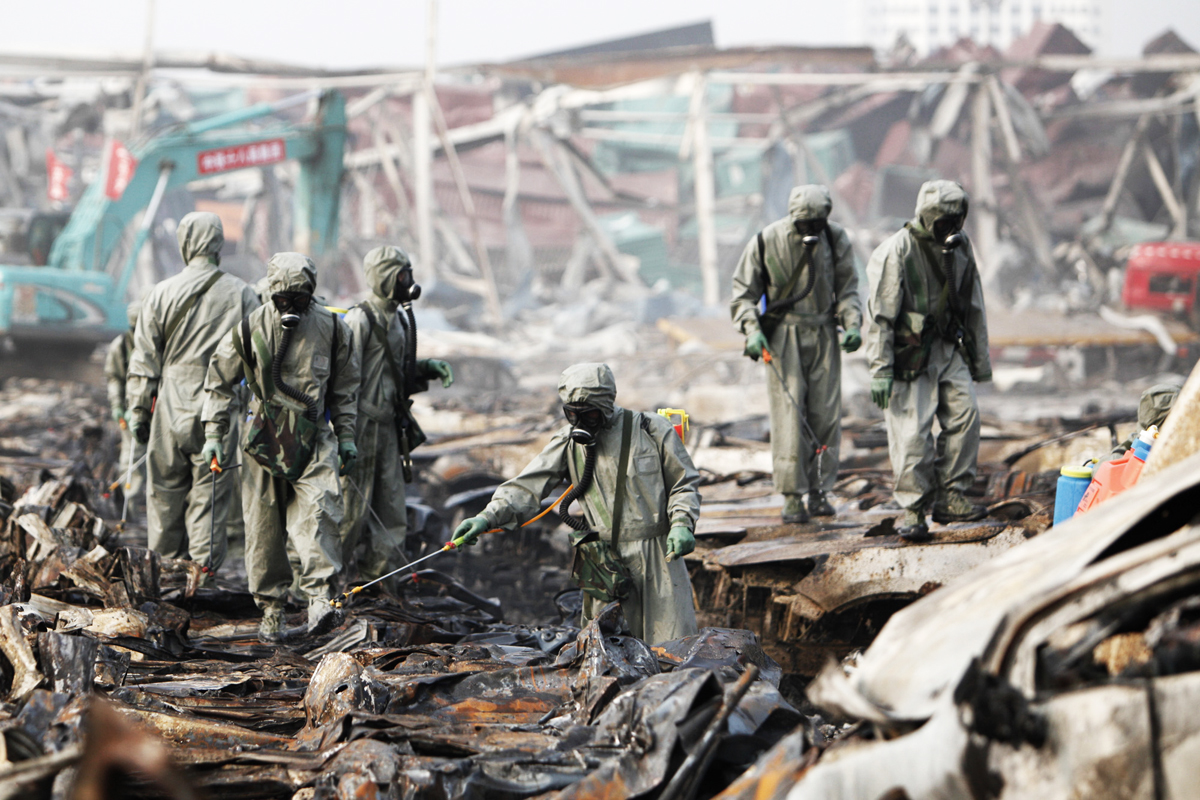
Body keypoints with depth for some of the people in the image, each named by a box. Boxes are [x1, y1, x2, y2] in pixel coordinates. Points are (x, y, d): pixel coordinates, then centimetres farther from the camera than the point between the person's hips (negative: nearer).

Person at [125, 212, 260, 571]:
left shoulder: (162, 294, 1)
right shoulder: (241, 293, -1)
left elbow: (144, 360, 4)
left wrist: (138, 410, 11)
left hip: (171, 408, 1)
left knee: (166, 491, 11)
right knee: (211, 494, 2)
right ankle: (204, 571, -1)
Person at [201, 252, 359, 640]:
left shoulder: (332, 329, 2)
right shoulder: (249, 330, -2)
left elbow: (345, 386, 15)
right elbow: (219, 382, 7)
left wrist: (346, 436, 11)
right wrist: (214, 434, 1)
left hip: (314, 439, 0)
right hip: (264, 440, 0)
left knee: (316, 513, -19)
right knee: (264, 527, 1)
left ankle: (320, 596, -25)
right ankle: (271, 608, 11)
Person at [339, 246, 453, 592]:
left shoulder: (398, 320, 14)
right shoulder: (359, 320, -14)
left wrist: (431, 366, 7)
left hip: (388, 424, 9)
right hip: (362, 424, -9)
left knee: (391, 503, 11)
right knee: (353, 504, -4)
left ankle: (378, 575, 19)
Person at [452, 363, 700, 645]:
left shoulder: (651, 430, 0)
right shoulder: (568, 442, 6)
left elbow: (685, 483, 7)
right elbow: (527, 486, -3)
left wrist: (682, 524, -10)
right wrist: (489, 517, -18)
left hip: (658, 555, -2)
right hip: (605, 564, 2)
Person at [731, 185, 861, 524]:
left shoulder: (835, 238, -2)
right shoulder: (766, 242, -9)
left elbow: (847, 287, 8)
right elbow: (744, 292, 0)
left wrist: (852, 324, -7)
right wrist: (752, 330, -14)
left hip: (823, 334, 3)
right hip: (783, 335, -2)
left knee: (826, 413, 1)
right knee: (788, 414, -8)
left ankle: (819, 490, 11)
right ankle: (792, 497, -5)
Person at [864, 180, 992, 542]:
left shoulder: (959, 247, 7)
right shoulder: (895, 252, -13)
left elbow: (973, 305, 17)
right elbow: (879, 315, -14)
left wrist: (980, 359, 18)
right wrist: (880, 369, -18)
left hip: (949, 349, 6)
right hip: (910, 355, -6)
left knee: (964, 413, -8)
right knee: (912, 433, -7)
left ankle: (950, 497, 0)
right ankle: (912, 511, 2)